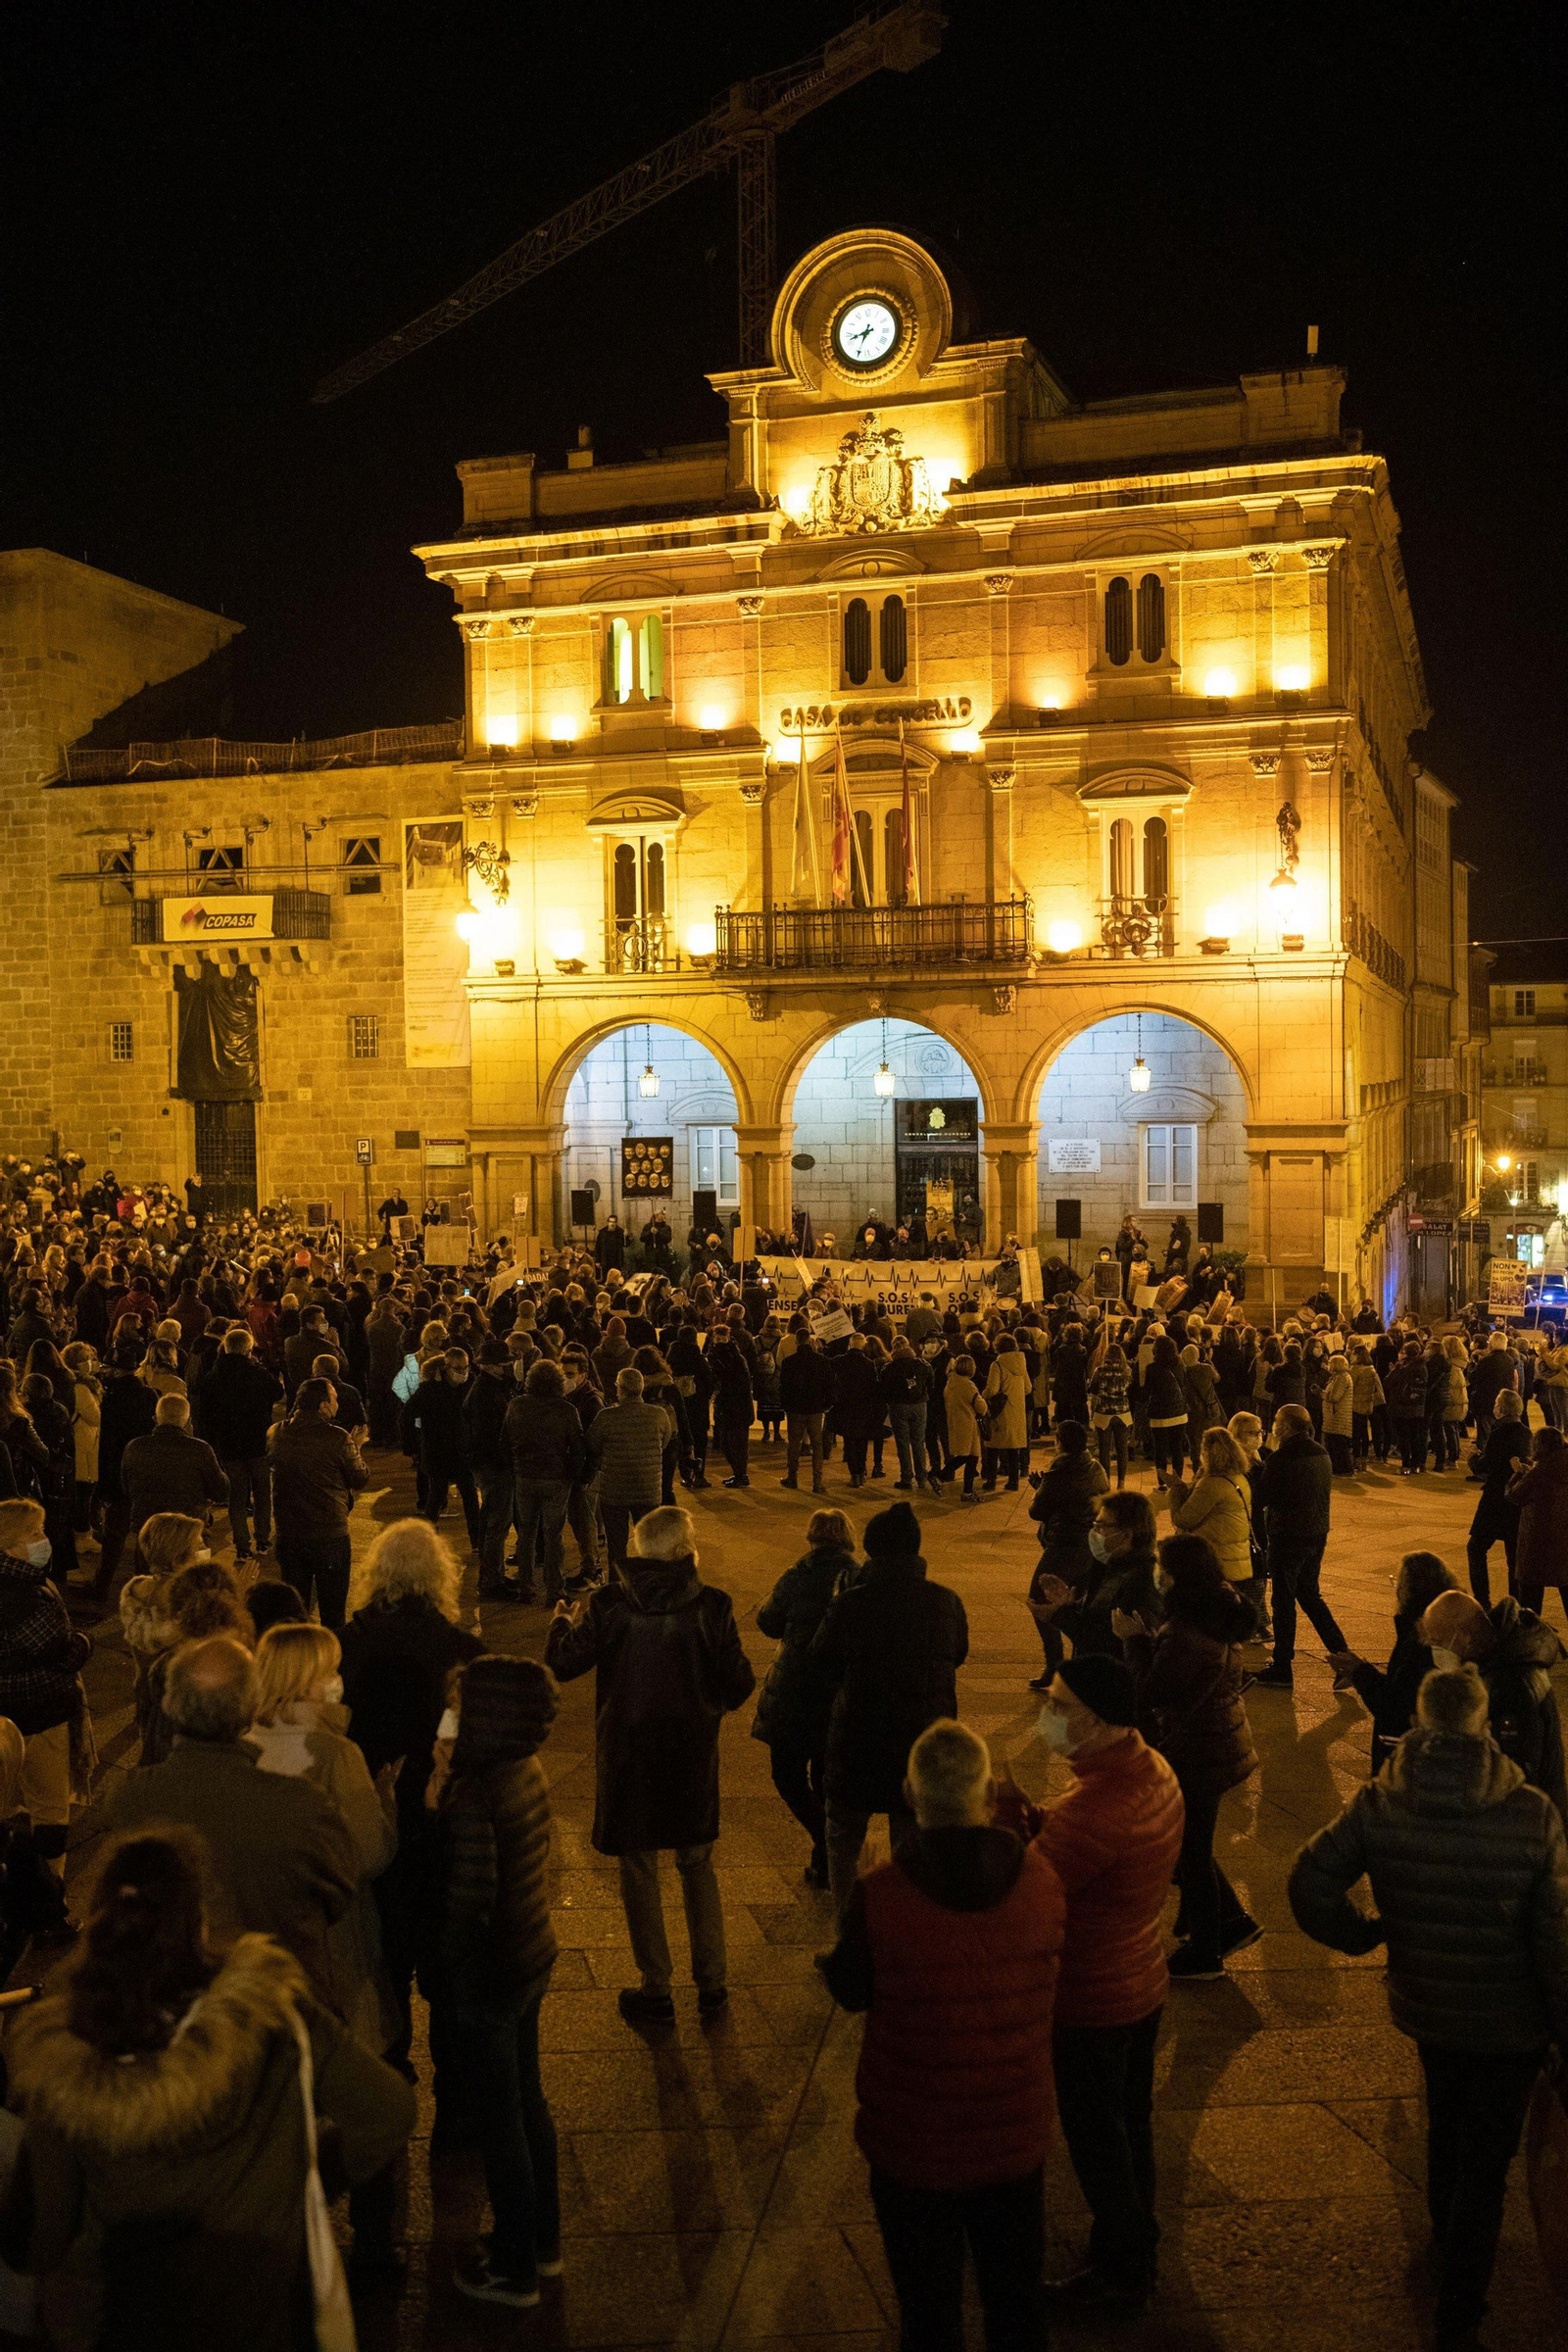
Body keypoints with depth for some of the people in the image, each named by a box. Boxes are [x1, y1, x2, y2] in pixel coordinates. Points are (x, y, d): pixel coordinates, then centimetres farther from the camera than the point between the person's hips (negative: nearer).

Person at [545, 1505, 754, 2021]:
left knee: (639, 1871, 13)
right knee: (697, 1866, 19)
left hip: (626, 1755, -1)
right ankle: (712, 1982, 26)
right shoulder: (712, 1606, -12)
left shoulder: (606, 1605, -13)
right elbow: (738, 1687, -9)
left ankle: (656, 1989, 21)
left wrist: (561, 1622, 12)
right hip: (693, 1756, 1)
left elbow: (561, 1663, -7)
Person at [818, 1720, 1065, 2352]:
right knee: (1016, 2295, 27)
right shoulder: (1040, 1879, -18)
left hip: (914, 2141, -3)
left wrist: (831, 1955, 11)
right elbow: (1047, 1970, 1)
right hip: (1016, 2135, 3)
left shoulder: (879, 1897, -28)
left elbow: (850, 1991, -10)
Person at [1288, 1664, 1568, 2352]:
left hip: (1423, 2005, 3)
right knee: (1485, 2164, 12)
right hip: (1509, 2023, -3)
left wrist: (1361, 1933, 1)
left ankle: (1445, 2238, 54)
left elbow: (1310, 1883, -16)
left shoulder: (1377, 1804, -17)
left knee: (1445, 2124, 30)